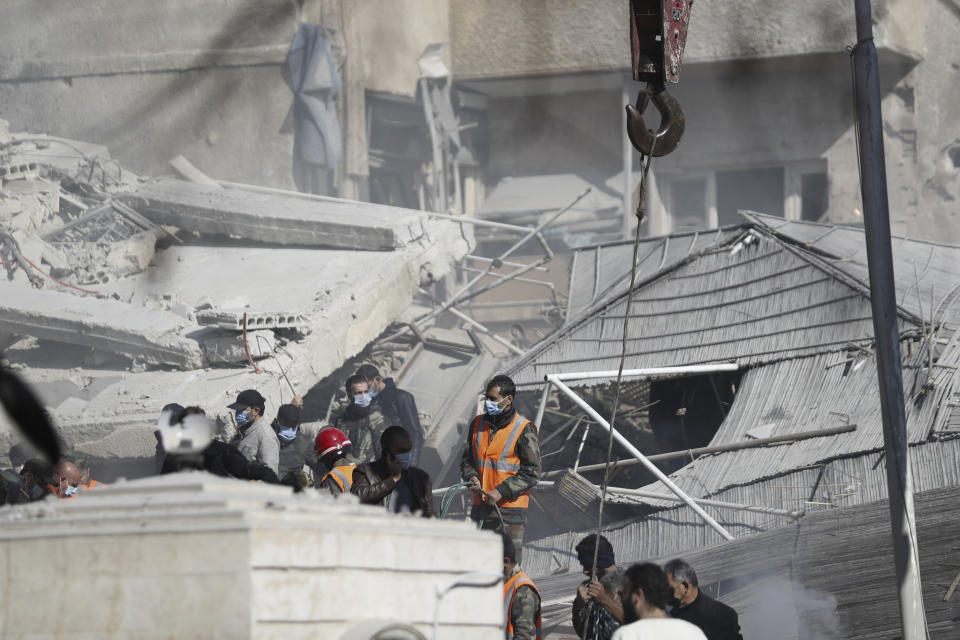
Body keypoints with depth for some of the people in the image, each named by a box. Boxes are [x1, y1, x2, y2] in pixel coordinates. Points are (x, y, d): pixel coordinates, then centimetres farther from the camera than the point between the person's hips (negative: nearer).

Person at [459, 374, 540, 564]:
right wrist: (472, 477, -3)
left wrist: (501, 491, -16)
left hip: (510, 508, -5)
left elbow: (531, 472, -8)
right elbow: (466, 460, 19)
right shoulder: (478, 424, 11)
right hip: (480, 506, 5)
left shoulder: (524, 430, -6)